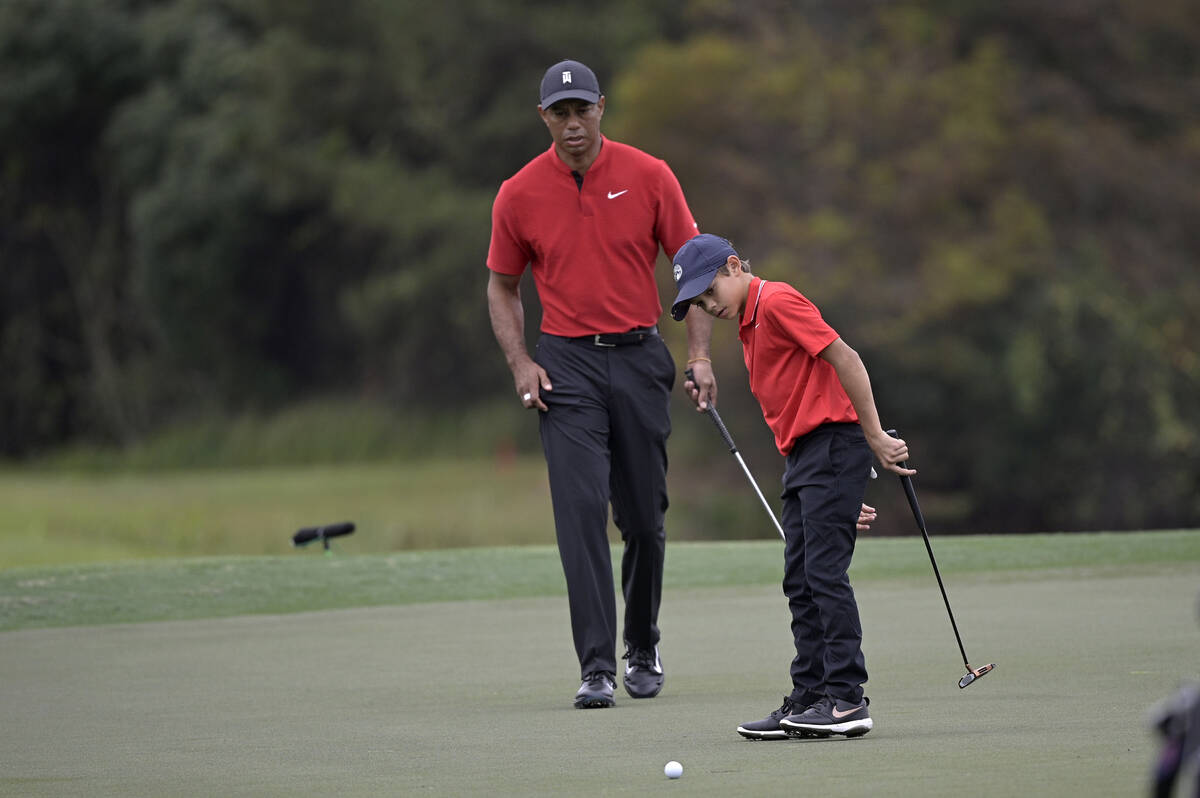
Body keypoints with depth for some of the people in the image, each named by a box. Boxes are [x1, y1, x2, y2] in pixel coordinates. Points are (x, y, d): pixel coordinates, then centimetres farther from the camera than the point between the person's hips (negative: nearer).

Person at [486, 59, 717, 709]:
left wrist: (699, 354, -6)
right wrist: (520, 364, -3)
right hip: (567, 364, -1)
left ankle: (643, 649, 27)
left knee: (643, 517, 7)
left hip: (640, 360, 1)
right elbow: (501, 287, 11)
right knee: (580, 512, -12)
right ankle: (597, 667, -14)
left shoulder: (648, 177, -1)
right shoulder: (519, 195, 0)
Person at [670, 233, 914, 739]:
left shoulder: (776, 301, -9)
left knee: (824, 573, -11)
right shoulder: (749, 324, 20)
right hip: (801, 455, 10)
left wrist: (875, 438, -16)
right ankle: (809, 698, 10)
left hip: (833, 444, -10)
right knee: (799, 581, 8)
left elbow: (845, 359, -15)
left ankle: (847, 700, -10)